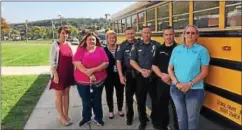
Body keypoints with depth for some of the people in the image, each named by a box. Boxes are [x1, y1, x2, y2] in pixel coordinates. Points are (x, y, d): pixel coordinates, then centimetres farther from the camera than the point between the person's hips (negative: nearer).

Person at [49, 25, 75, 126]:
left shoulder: (69, 44, 8)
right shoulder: (55, 45, -10)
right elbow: (52, 61, -13)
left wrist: (73, 71, 10)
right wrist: (55, 74, -18)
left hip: (68, 73, 6)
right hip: (59, 74, -6)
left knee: (66, 93, 14)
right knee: (59, 95, 6)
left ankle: (66, 114, 26)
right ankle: (62, 117, 16)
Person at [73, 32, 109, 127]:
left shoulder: (100, 50, 2)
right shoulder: (80, 50, 0)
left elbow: (106, 63, -7)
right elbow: (77, 63, -14)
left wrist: (93, 70, -20)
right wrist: (88, 74, -22)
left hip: (98, 81, 1)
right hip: (82, 81, 0)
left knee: (97, 100, 14)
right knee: (86, 101, 12)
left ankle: (98, 118, 31)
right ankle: (86, 118, 32)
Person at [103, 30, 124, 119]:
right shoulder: (103, 50, -3)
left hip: (119, 75, 1)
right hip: (108, 76, -1)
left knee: (120, 93, 12)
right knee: (109, 94, 11)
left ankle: (120, 109, 32)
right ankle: (111, 111, 28)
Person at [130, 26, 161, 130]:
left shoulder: (157, 45, 0)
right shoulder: (136, 46, 3)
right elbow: (132, 61, 0)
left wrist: (151, 70, -12)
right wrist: (141, 70, -12)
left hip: (153, 76, -1)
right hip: (140, 76, 1)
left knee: (155, 99, 7)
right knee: (140, 99, 7)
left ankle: (154, 119, 29)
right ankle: (142, 121, 23)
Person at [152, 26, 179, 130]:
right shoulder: (159, 49, 9)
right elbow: (154, 65, 8)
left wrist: (171, 76, -16)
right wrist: (161, 75, -8)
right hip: (161, 82, 4)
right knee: (161, 105, 13)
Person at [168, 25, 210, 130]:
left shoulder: (202, 50, -5)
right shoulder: (176, 49, 5)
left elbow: (204, 72, -6)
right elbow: (170, 69, 5)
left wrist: (190, 84, -15)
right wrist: (177, 83, -9)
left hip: (195, 90, -3)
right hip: (176, 89, 3)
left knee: (192, 119, 8)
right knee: (181, 117, 16)